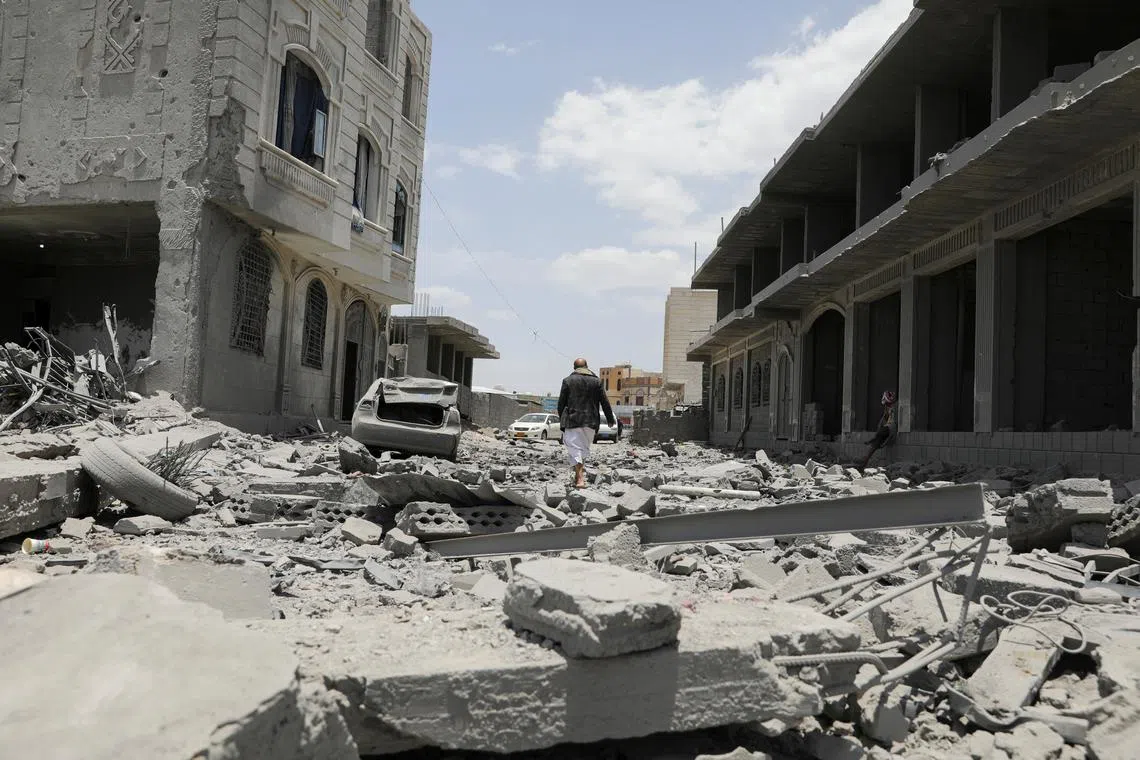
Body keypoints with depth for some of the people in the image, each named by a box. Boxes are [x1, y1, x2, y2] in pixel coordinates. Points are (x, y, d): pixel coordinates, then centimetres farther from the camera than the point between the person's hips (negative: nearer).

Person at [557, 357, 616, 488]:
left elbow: (561, 402, 3)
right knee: (585, 447, 17)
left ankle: (580, 479, -12)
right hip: (591, 421, 3)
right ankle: (579, 475, 20)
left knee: (575, 448, -3)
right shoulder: (596, 381, 6)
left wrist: (561, 418, 17)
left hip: (572, 420, -3)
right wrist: (610, 419, 17)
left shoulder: (568, 380, 1)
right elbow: (605, 402, 6)